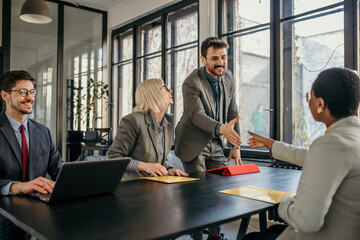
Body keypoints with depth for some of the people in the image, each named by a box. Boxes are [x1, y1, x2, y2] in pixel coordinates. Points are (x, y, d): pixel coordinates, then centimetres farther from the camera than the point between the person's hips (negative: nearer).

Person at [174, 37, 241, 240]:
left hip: (215, 142, 6)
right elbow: (197, 115, -29)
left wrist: (236, 146, 2)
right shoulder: (192, 83, -19)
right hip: (193, 144, -6)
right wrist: (222, 128, -48)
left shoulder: (228, 77, 2)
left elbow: (233, 113, 6)